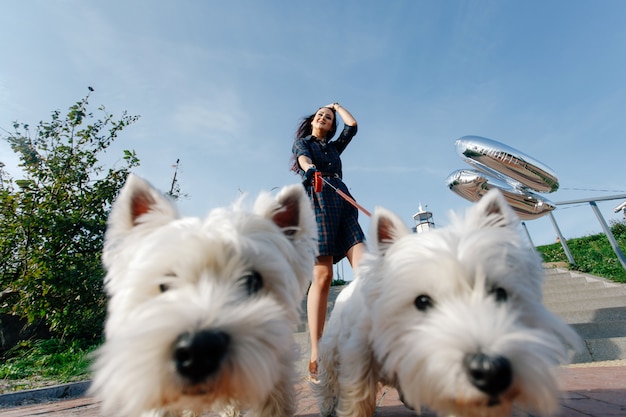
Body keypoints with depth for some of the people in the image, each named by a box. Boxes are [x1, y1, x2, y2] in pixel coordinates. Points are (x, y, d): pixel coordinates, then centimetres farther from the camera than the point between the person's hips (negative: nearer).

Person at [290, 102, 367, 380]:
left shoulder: (335, 146, 33)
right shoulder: (302, 142, 21)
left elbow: (352, 124, 24)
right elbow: (303, 158, -2)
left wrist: (337, 106, 42)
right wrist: (310, 168, -26)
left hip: (344, 204, 5)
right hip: (317, 201, -5)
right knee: (322, 277, -15)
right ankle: (316, 357, -11)